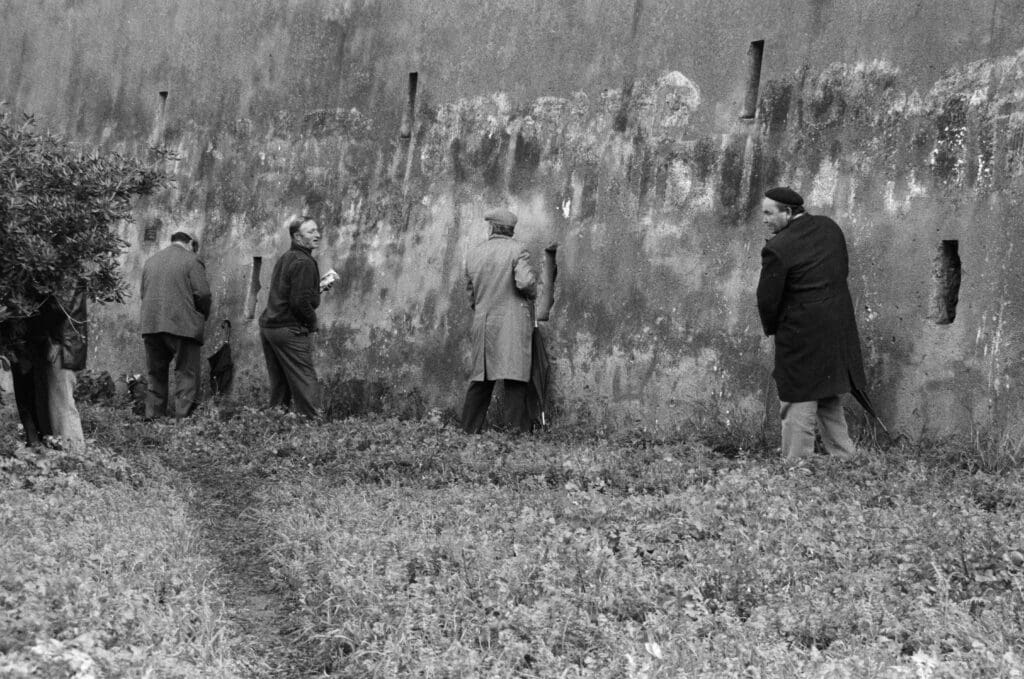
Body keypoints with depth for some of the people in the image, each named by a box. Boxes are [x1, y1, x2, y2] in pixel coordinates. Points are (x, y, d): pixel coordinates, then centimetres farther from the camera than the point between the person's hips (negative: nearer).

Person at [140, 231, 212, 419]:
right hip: (182, 325, -5)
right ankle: (183, 416, -10)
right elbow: (203, 294, -9)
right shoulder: (191, 261, -2)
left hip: (151, 325, 5)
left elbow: (144, 293, 17)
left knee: (155, 375, 14)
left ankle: (153, 417, 13)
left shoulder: (149, 262, 17)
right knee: (186, 373, -2)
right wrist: (203, 317, 7)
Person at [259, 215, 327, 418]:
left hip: (268, 327, 9)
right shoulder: (304, 262, -14)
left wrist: (317, 289, 19)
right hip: (290, 331, -9)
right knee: (305, 383, -6)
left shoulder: (283, 259, 15)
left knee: (279, 385, 13)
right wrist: (312, 322, -5)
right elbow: (300, 301, -20)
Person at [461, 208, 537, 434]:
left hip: (483, 322, 5)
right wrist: (532, 294, 4)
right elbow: (525, 282, -17)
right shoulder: (516, 250, -5)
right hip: (513, 321, -5)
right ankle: (518, 429, -9)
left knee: (481, 377, 11)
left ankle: (469, 429, 12)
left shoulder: (473, 254, 10)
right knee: (514, 376, -6)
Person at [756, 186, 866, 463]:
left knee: (798, 405, 2)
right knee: (828, 398, 22)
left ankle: (796, 465, 6)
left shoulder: (778, 248, -19)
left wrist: (772, 329, 4)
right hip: (839, 327, 8)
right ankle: (846, 457, 28)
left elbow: (767, 299, -14)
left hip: (801, 336, -8)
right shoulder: (829, 227, 4)